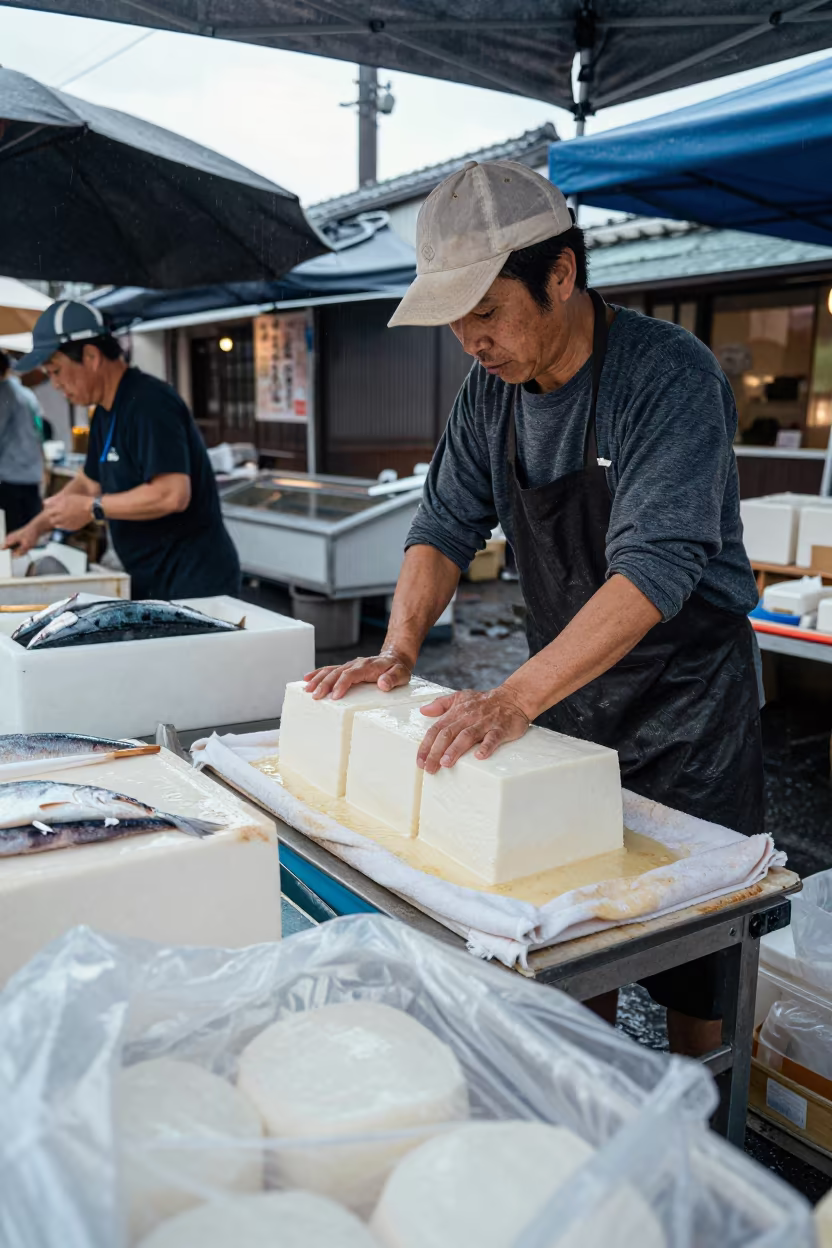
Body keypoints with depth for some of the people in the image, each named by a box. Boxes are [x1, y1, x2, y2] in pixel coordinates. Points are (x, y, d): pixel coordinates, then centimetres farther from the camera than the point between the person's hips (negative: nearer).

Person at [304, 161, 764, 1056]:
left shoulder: (671, 376, -22)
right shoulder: (491, 386, -1)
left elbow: (654, 569, -32)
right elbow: (446, 524, 1)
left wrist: (513, 700, -40)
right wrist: (399, 650, -14)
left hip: (684, 705, -5)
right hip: (564, 692, 6)